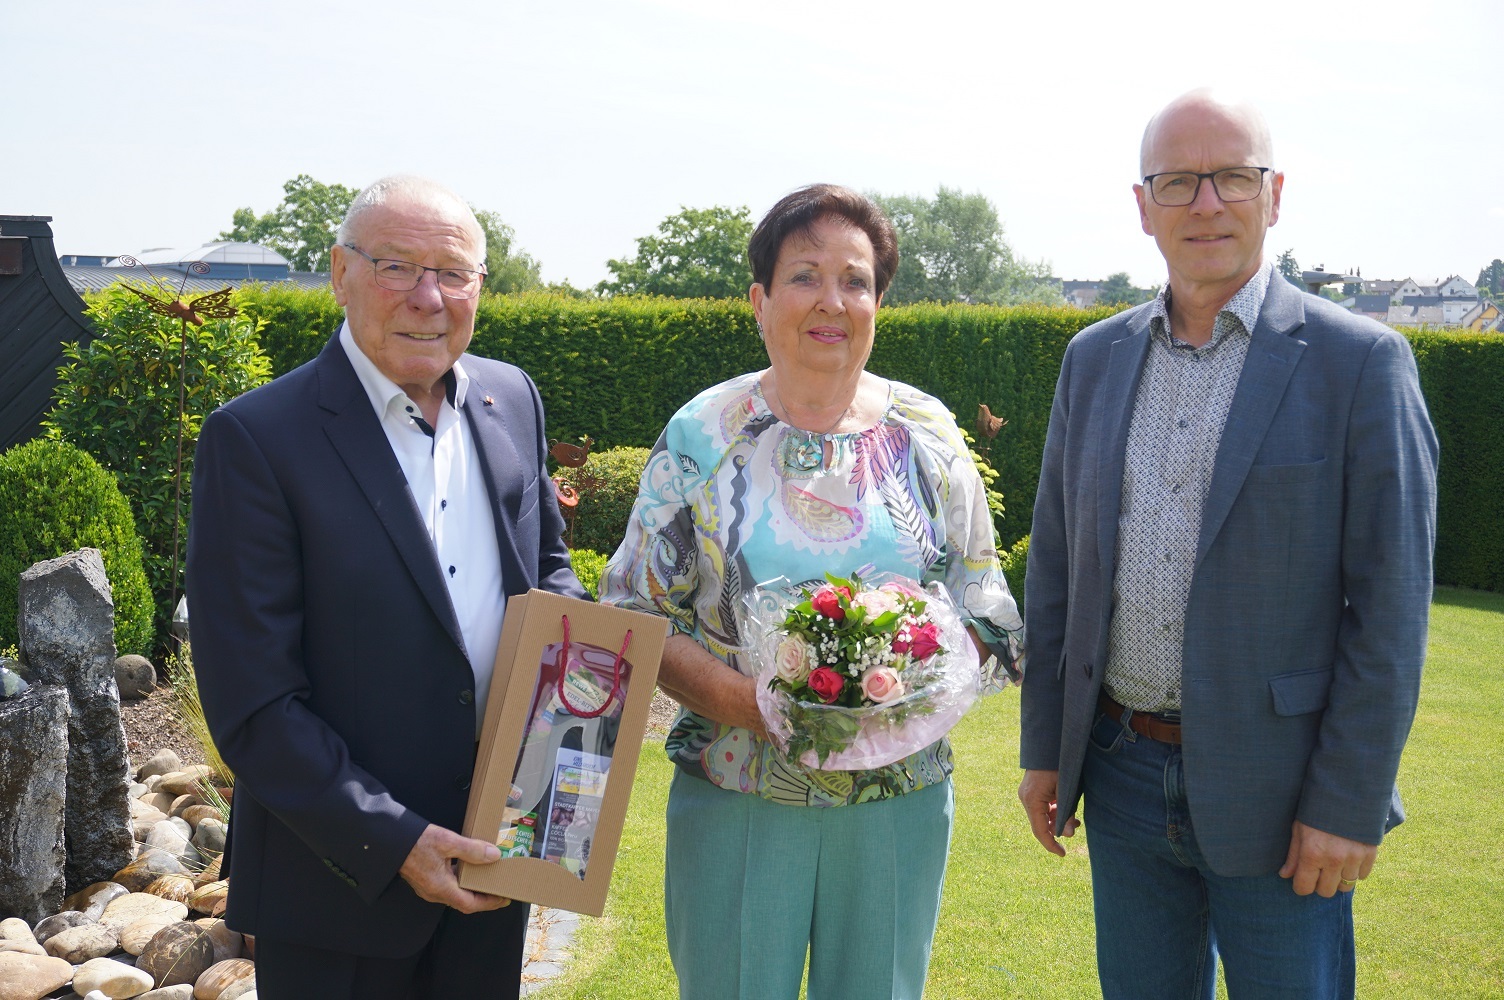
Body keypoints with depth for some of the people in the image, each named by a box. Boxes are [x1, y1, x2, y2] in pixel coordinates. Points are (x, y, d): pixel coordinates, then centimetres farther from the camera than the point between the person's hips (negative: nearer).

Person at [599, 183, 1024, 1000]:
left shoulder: (927, 436, 2)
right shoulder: (702, 436, -2)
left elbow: (984, 615, 5)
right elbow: (636, 614, -2)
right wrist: (740, 700, -18)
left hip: (899, 801, 2)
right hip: (733, 801, -1)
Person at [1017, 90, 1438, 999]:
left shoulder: (1359, 362, -9)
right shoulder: (1095, 359, 5)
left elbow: (1390, 606, -10)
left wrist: (1349, 804, -13)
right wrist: (1045, 746, 10)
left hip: (1275, 788, -4)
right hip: (1124, 773, 4)